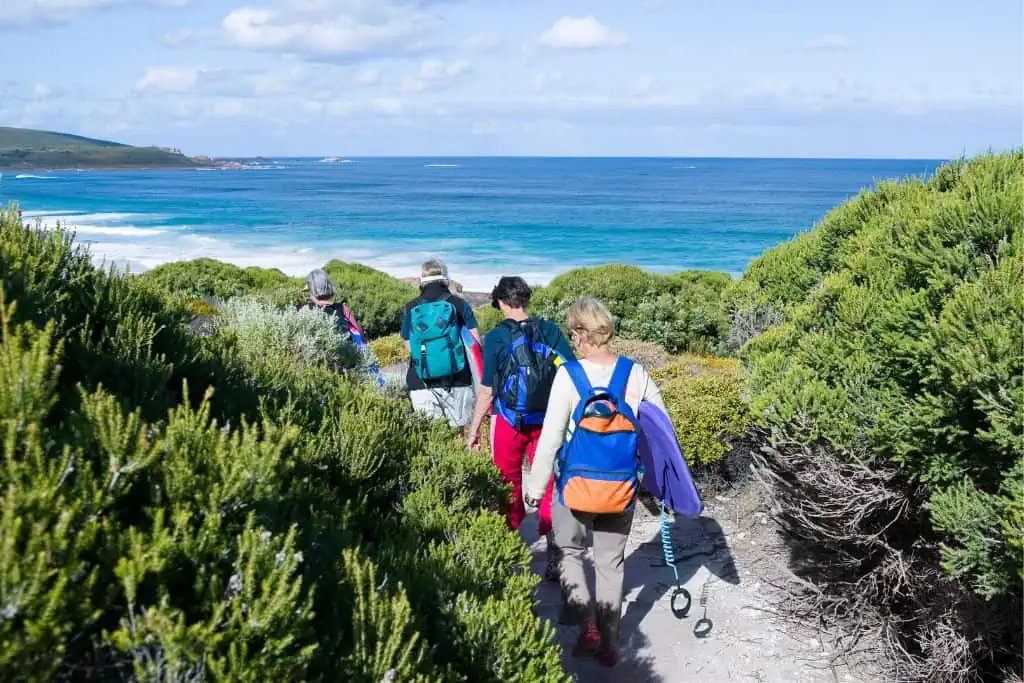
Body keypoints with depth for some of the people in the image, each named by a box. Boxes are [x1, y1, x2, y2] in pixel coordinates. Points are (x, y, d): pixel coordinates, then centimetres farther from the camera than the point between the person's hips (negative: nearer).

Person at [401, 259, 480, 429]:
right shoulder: (459, 304, 0)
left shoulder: (411, 308, 4)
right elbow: (475, 342, -2)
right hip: (457, 382, -1)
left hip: (422, 384, 1)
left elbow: (408, 346, 11)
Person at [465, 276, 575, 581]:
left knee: (509, 486, 15)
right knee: (548, 486, 9)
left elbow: (487, 391, -9)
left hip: (509, 422, -2)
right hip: (547, 423, 2)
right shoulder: (550, 331, -3)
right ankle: (555, 556, 6)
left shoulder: (496, 337, -10)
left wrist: (474, 429, 0)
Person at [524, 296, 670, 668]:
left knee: (570, 551, 21)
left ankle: (588, 625, 7)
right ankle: (609, 645, 25)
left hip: (576, 485, -2)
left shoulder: (568, 375, -16)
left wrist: (535, 487, -4)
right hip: (622, 488, 3)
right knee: (611, 562, 17)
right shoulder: (636, 373, -7)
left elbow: (551, 437, -14)